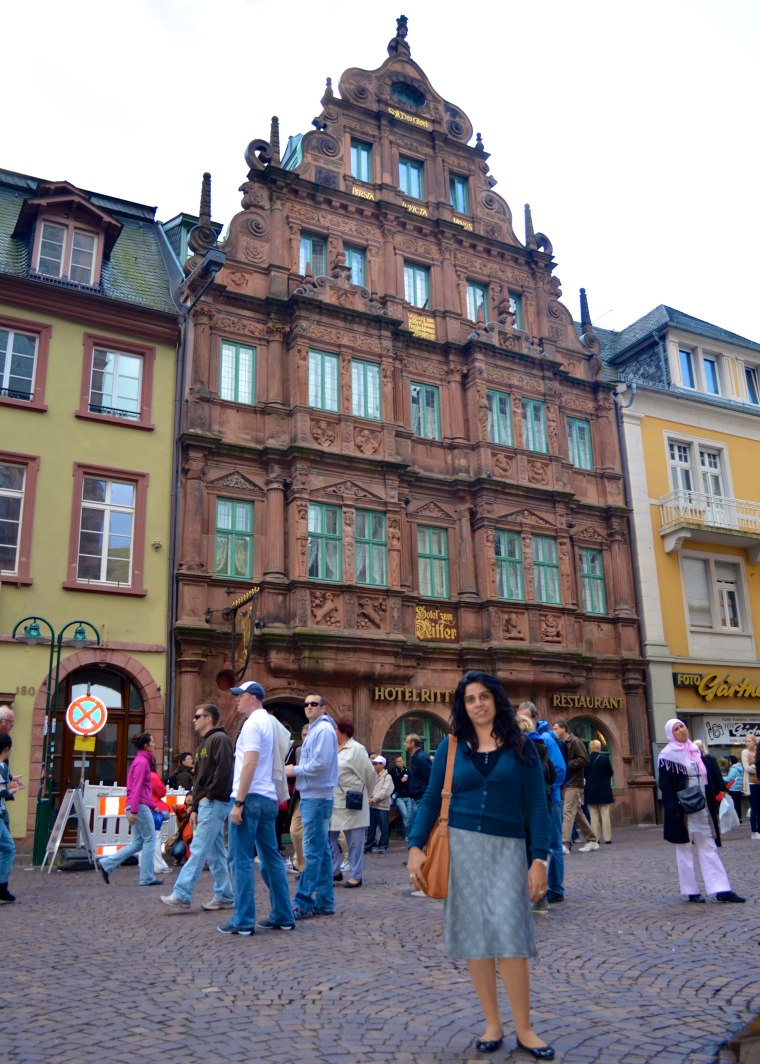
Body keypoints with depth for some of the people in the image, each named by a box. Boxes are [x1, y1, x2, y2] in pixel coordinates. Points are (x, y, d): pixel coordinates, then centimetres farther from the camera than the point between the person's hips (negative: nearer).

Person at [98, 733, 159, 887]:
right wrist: (133, 810, -22)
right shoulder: (142, 762, -13)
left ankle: (106, 864, 11)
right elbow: (137, 788, -19)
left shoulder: (141, 761, 17)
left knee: (138, 843, 12)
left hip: (138, 807, 10)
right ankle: (147, 878, 5)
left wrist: (153, 805, 23)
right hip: (140, 806, -10)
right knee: (150, 840, -1)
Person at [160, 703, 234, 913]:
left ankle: (181, 896, -8)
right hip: (206, 804, 10)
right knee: (215, 853, 10)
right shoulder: (203, 744, 21)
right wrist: (194, 808, 15)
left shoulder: (219, 739, -9)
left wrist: (209, 796, -15)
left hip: (215, 803, -10)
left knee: (198, 850, -9)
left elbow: (224, 771, -20)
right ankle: (224, 896, 15)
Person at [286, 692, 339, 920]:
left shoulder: (324, 729, -12)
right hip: (312, 796, 10)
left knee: (313, 852, -7)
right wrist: (296, 771, 7)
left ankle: (303, 903, -4)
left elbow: (321, 764, -21)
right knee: (322, 851, 12)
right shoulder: (314, 730, 18)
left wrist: (295, 770, -10)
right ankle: (324, 902, 18)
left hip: (316, 798, -10)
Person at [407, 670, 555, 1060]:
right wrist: (415, 846, -8)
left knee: (508, 935, -7)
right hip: (460, 846, 2)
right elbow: (431, 800, 4)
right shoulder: (451, 747, 5)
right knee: (474, 936, 5)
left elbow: (536, 805, 0)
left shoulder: (520, 747, 2)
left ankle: (524, 1030, 8)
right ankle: (492, 1025, 18)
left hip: (507, 849, -1)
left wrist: (539, 858, -7)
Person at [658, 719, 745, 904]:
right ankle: (691, 891, 10)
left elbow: (708, 778, 15)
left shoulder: (696, 751, 11)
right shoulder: (667, 755, -8)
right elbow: (665, 785, -12)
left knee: (709, 847, 5)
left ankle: (721, 890, 5)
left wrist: (712, 803, 9)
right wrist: (674, 808, -19)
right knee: (685, 849, 3)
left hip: (702, 808, 6)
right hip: (682, 810, -6)